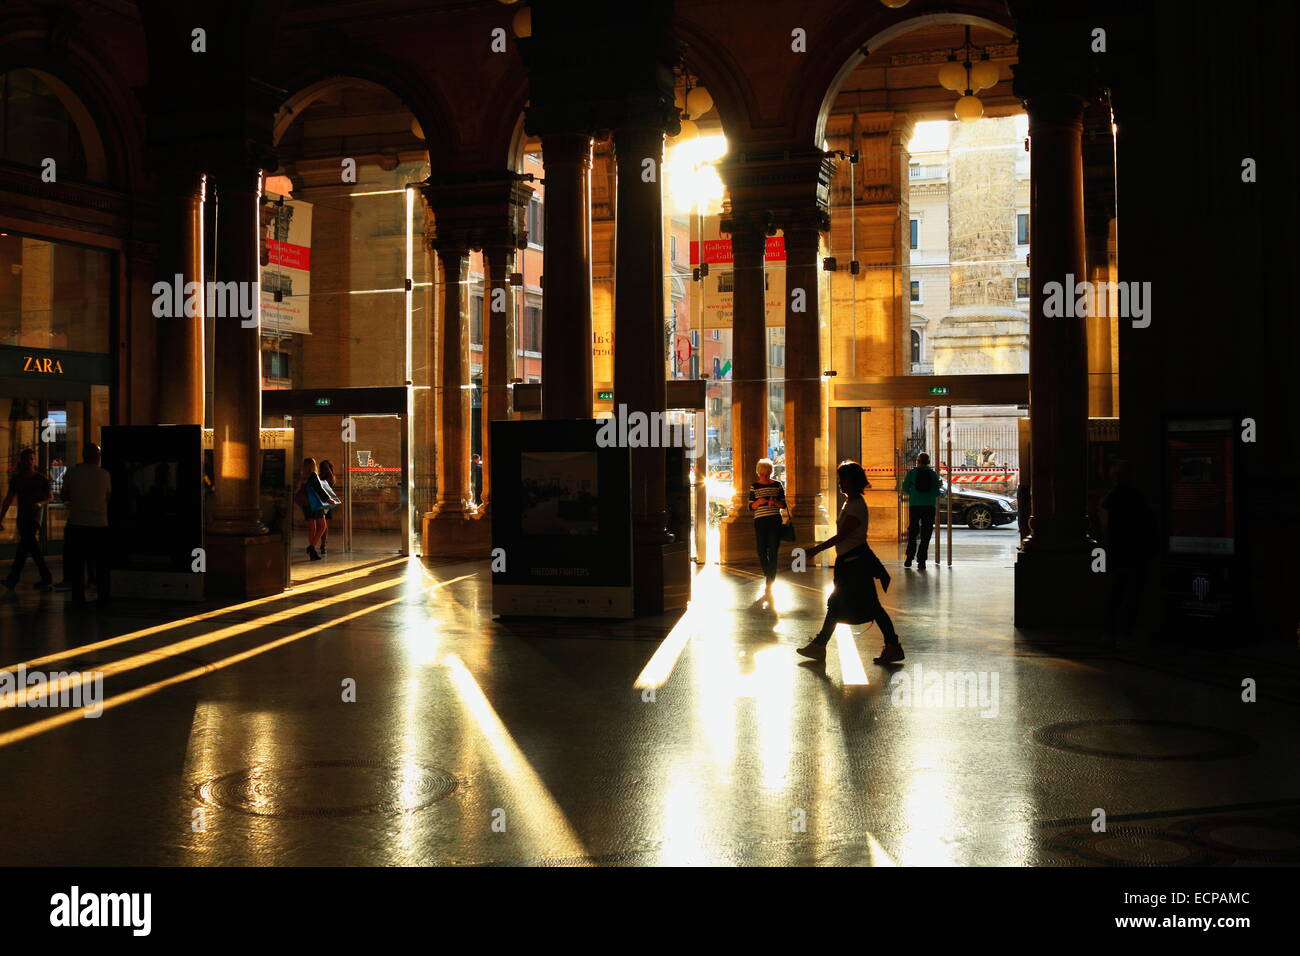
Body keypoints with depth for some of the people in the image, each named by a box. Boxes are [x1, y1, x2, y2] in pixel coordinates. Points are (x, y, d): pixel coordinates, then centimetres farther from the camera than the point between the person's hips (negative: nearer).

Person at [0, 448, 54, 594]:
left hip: (34, 518, -4)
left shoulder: (41, 479, 0)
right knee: (33, 549, 4)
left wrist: (40, 504, -16)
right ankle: (46, 580, 9)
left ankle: (13, 580, -9)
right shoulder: (16, 479, 10)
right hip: (22, 518, 4)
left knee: (23, 548, -12)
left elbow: (50, 497, 6)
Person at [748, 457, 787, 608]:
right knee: (762, 553, 3)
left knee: (773, 554, -5)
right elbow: (751, 507, 5)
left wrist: (775, 502, -14)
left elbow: (784, 505, 7)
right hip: (760, 521, 1)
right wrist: (758, 502, -16)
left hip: (775, 522, -1)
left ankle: (768, 590, -4)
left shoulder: (777, 485, 5)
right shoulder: (754, 486, 5)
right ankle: (769, 579, 30)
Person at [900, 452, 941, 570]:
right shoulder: (933, 474, 4)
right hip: (929, 506, 0)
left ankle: (909, 558, 10)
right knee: (925, 535, 3)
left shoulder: (911, 473, 0)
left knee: (912, 533, 14)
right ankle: (921, 561, -3)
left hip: (914, 505, 0)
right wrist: (939, 486, 22)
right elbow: (937, 493, 2)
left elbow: (905, 490, 0)